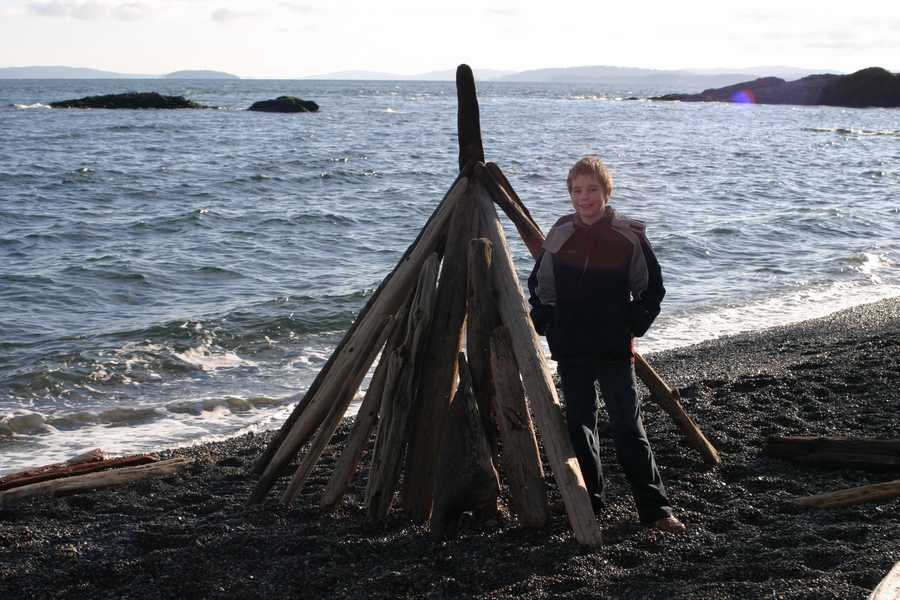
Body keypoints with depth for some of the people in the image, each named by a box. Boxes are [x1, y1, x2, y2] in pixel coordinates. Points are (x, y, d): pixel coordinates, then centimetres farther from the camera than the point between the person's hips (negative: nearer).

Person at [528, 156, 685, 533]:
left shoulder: (629, 236, -6)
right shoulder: (560, 234, 3)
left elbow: (652, 289, 3)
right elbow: (540, 286, 14)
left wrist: (633, 327, -4)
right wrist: (545, 325, 5)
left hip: (615, 349, -3)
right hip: (570, 350, 3)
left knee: (628, 426, -5)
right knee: (579, 423, 9)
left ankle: (655, 509, 0)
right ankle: (590, 501, 21)